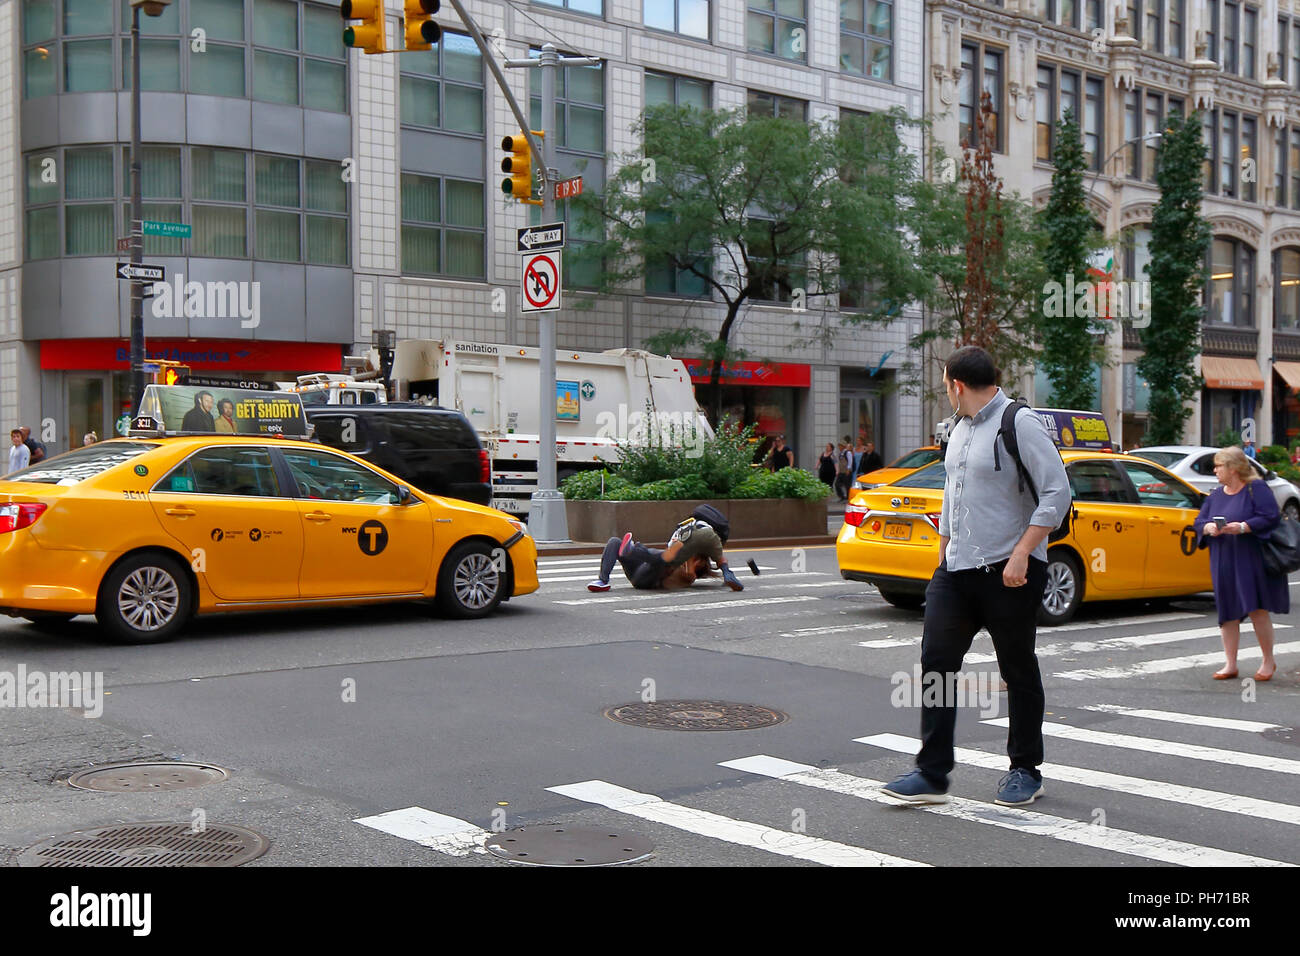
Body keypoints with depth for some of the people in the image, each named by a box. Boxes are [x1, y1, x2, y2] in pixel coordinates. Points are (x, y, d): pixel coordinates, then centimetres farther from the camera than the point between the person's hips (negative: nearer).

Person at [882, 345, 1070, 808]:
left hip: (1008, 572, -7)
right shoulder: (960, 429, 16)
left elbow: (1056, 494, -15)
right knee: (936, 661, 0)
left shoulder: (1020, 424, -10)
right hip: (956, 569, 8)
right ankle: (931, 774, 4)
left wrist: (1021, 553, -21)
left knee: (1018, 672, 5)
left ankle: (1025, 771, 21)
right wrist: (942, 557, 23)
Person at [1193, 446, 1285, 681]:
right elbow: (1198, 522, 14)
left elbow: (1271, 518, -13)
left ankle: (1268, 661, 9)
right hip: (1223, 563, 6)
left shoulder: (1256, 489, -5)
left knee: (1257, 610, -7)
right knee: (1227, 613, 5)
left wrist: (1243, 527, -23)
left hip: (1252, 562, -6)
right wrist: (1208, 527, -9)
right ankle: (1230, 664, 11)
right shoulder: (1216, 495, 14)